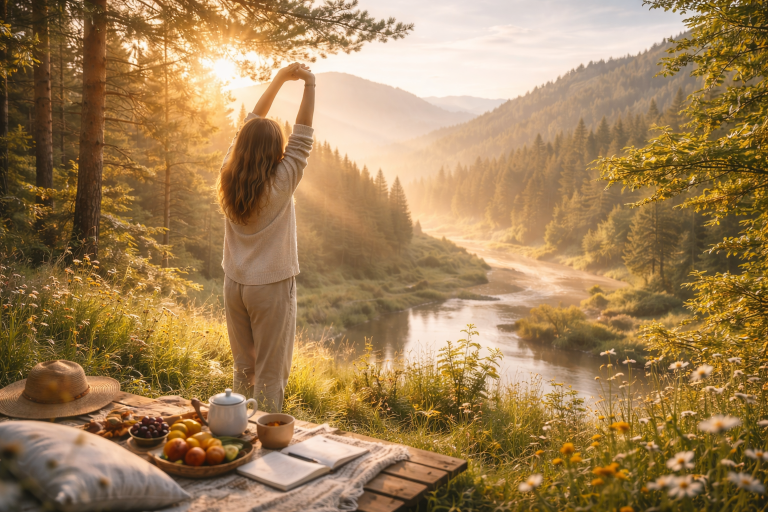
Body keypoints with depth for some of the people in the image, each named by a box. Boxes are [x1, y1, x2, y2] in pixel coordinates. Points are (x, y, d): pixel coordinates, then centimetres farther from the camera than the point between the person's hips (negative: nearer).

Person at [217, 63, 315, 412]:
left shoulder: (228, 178, -1)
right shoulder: (280, 184, -15)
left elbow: (251, 124, 8)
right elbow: (302, 138, -7)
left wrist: (280, 79, 13)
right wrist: (309, 86, -3)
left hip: (234, 284, 6)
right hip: (271, 286, -6)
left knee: (243, 369, 18)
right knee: (270, 374, 4)